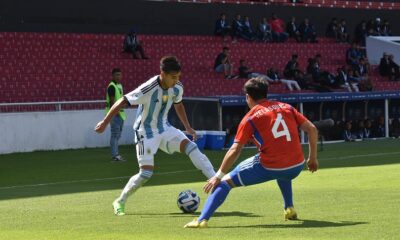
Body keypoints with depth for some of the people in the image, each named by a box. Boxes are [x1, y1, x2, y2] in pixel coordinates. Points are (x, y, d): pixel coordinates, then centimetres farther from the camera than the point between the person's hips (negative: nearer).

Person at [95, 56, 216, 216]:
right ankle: (120, 201, 8)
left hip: (165, 129, 5)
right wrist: (105, 122, -18)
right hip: (146, 132, -5)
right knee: (146, 172, -11)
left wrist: (187, 127, 15)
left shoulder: (177, 88, -8)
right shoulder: (148, 89, -28)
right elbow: (122, 102, -22)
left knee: (190, 146, -17)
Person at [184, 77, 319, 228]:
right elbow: (312, 129, 9)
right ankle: (289, 209, 32)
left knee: (225, 182, 7)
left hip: (269, 168, -5)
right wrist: (312, 158, 19)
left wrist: (218, 176, 1)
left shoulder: (250, 118, 1)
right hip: (296, 167, 5)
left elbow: (234, 151, -4)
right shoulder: (286, 107, 12)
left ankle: (202, 219, -8)